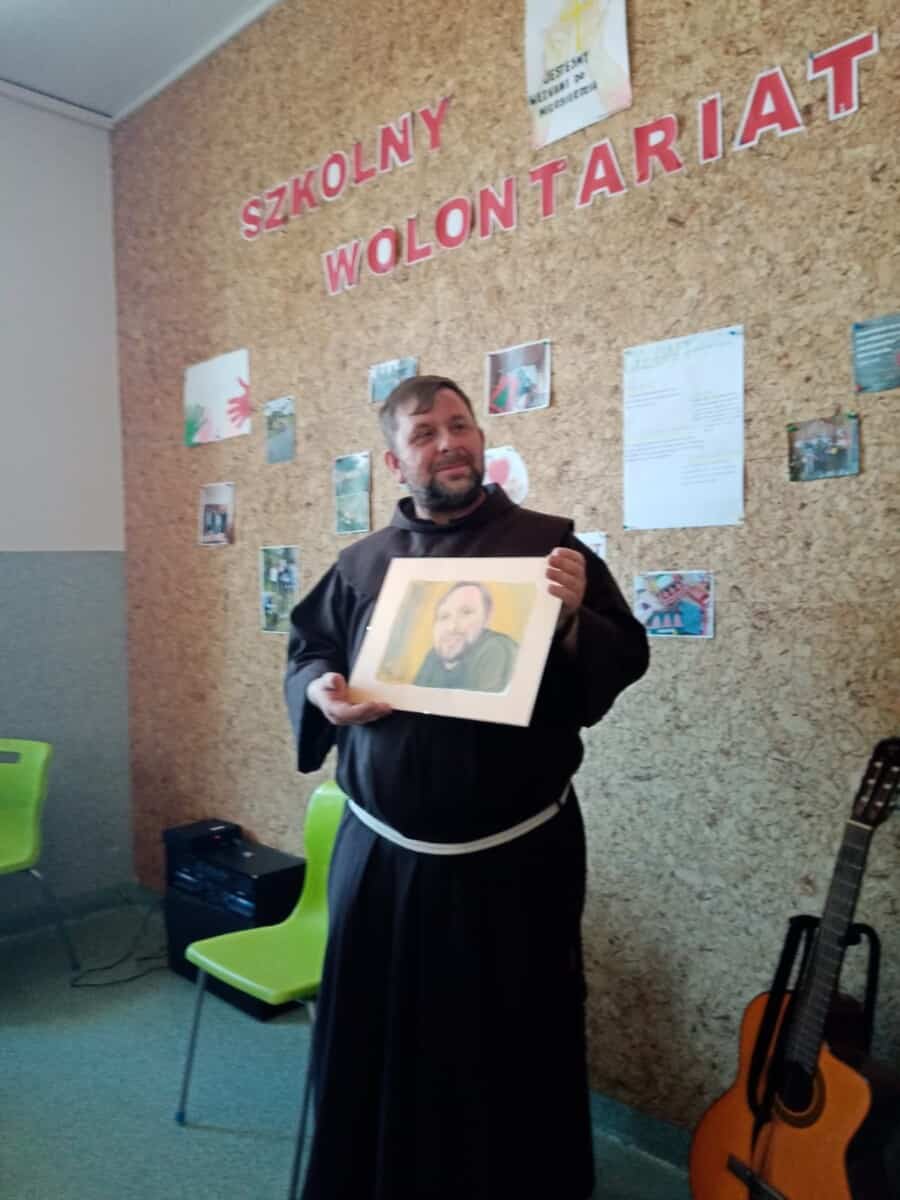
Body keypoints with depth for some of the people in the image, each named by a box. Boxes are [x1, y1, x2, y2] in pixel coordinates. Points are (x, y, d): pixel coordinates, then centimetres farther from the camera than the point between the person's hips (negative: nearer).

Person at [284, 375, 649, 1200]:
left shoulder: (547, 543, -3)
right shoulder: (362, 563, 6)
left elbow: (625, 658, -5)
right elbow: (305, 652, 15)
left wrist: (576, 620, -26)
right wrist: (322, 692, -7)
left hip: (517, 855, -2)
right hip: (380, 854, 3)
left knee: (518, 1050, 15)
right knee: (375, 1044, 19)